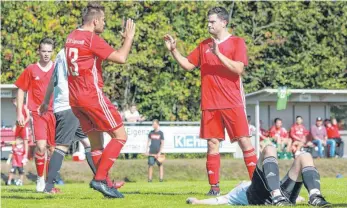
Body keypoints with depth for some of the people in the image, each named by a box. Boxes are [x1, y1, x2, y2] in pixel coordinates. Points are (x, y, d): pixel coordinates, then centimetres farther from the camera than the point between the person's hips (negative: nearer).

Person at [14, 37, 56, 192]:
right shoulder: (31, 70, 4)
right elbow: (21, 91, 9)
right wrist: (19, 113, 4)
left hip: (55, 112, 2)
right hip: (38, 112, -2)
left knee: (53, 148, 4)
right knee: (41, 146, -17)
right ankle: (40, 178, -1)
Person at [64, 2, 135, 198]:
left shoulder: (71, 37, 12)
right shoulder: (92, 39, -13)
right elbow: (121, 58, -17)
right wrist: (129, 37, -2)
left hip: (75, 99, 9)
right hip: (92, 95, -9)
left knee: (97, 143, 13)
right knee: (120, 136, -2)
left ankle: (104, 184, 11)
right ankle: (100, 178, -10)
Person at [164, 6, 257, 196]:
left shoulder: (237, 43, -1)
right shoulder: (204, 45, 13)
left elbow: (238, 69, -13)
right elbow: (188, 65, 15)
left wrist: (218, 54, -20)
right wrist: (173, 50, 4)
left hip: (232, 103, -4)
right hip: (210, 104, 4)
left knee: (244, 141, -6)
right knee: (212, 143, 2)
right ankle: (214, 187, 5)